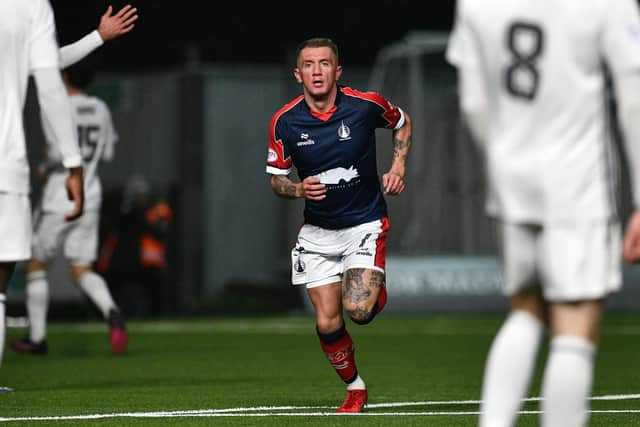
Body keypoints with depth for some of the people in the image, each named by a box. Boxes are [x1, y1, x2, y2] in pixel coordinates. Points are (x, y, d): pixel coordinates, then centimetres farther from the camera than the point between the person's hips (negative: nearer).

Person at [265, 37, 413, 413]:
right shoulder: (285, 122, -9)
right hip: (318, 232, 2)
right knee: (327, 323, -3)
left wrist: (398, 167, -3)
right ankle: (355, 387, 22)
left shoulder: (366, 105, -12)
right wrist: (299, 189, -18)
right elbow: (276, 178, 3)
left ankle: (378, 289, 17)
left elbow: (403, 122, 10)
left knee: (358, 310, -20)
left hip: (365, 223, -2)